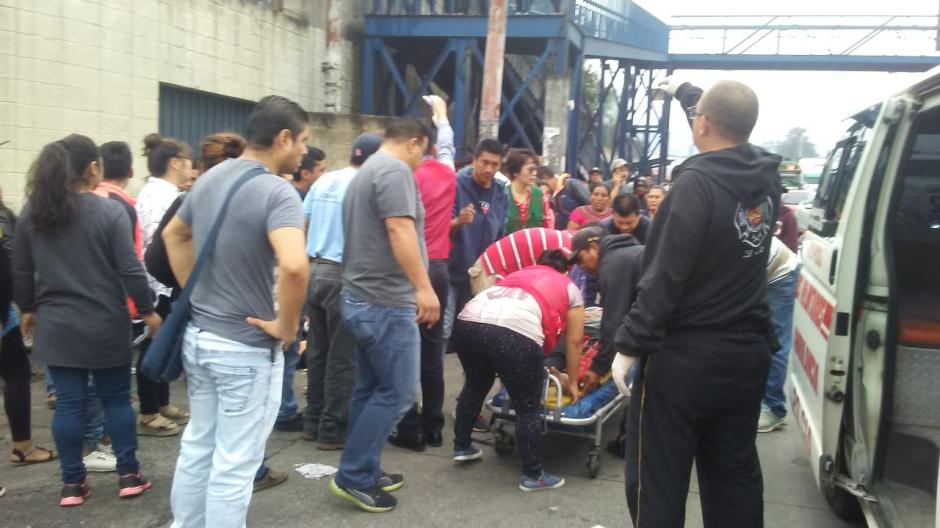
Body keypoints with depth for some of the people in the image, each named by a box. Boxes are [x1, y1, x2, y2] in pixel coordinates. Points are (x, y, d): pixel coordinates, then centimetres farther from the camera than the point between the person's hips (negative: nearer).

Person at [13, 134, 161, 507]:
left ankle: (72, 483, 14)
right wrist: (148, 311, -2)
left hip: (56, 326, 3)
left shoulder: (32, 212, 2)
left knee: (69, 403, 8)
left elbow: (21, 271, 8)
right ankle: (128, 475, 16)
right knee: (116, 399, 9)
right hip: (105, 325, -3)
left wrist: (28, 309, 21)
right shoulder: (109, 211, -12)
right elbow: (130, 270, -13)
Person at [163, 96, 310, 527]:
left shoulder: (209, 179, 7)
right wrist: (287, 325, -21)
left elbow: (173, 235, 22)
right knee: (235, 463, 4)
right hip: (246, 346, -8)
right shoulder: (277, 192, -20)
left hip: (198, 335, 8)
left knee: (197, 446, 22)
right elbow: (294, 266, -37)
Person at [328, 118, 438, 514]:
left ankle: (364, 472, 22)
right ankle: (353, 476, -1)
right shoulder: (395, 169, -12)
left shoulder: (366, 171, 20)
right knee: (397, 392, -5)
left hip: (363, 297, 11)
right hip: (386, 300, -10)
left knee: (370, 389, 15)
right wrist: (423, 287, -27)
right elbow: (399, 230, -24)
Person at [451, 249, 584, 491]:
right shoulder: (570, 289, 27)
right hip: (516, 330, -5)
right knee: (528, 408, 10)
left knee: (476, 385, 30)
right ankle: (532, 475, 19)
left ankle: (461, 446, 42)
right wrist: (572, 383, 39)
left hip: (467, 321, 6)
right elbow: (573, 341, 27)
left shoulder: (519, 274, 38)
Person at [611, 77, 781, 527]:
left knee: (657, 478, 4)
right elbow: (726, 126, 25)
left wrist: (630, 343, -14)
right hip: (747, 354, 8)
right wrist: (683, 92, 38)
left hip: (686, 355, -7)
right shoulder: (766, 177, 3)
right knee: (736, 474, 17)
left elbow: (665, 276, -22)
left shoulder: (697, 183, -19)